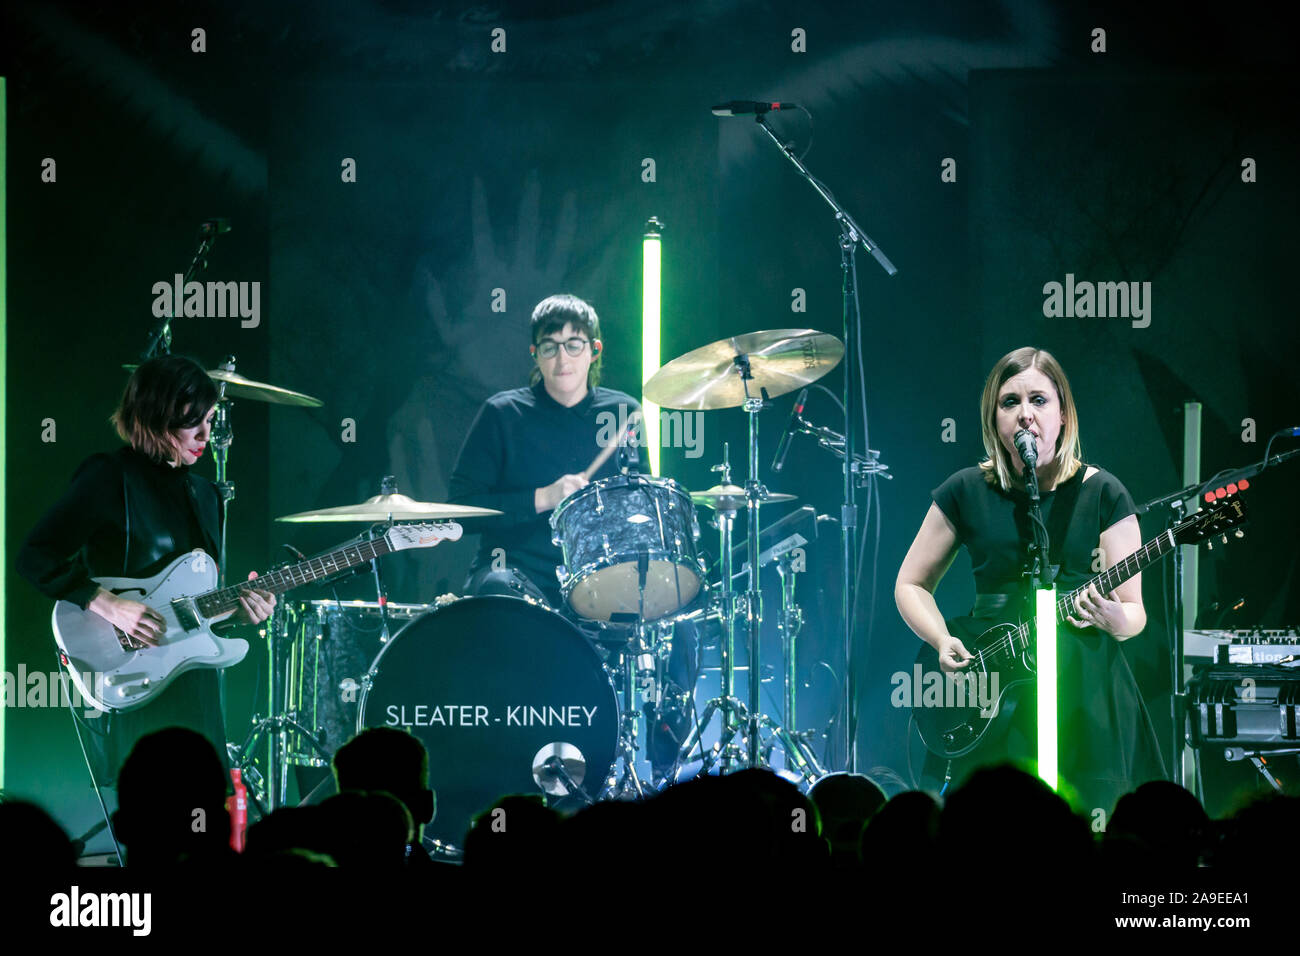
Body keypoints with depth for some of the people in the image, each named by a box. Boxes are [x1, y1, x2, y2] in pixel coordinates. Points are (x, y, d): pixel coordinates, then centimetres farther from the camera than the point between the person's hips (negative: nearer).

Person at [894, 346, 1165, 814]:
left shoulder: (1101, 493, 1)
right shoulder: (967, 492, 5)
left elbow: (1134, 611, 0)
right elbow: (911, 585, 13)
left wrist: (1115, 620, -23)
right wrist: (943, 642, -5)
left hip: (1083, 684, -1)